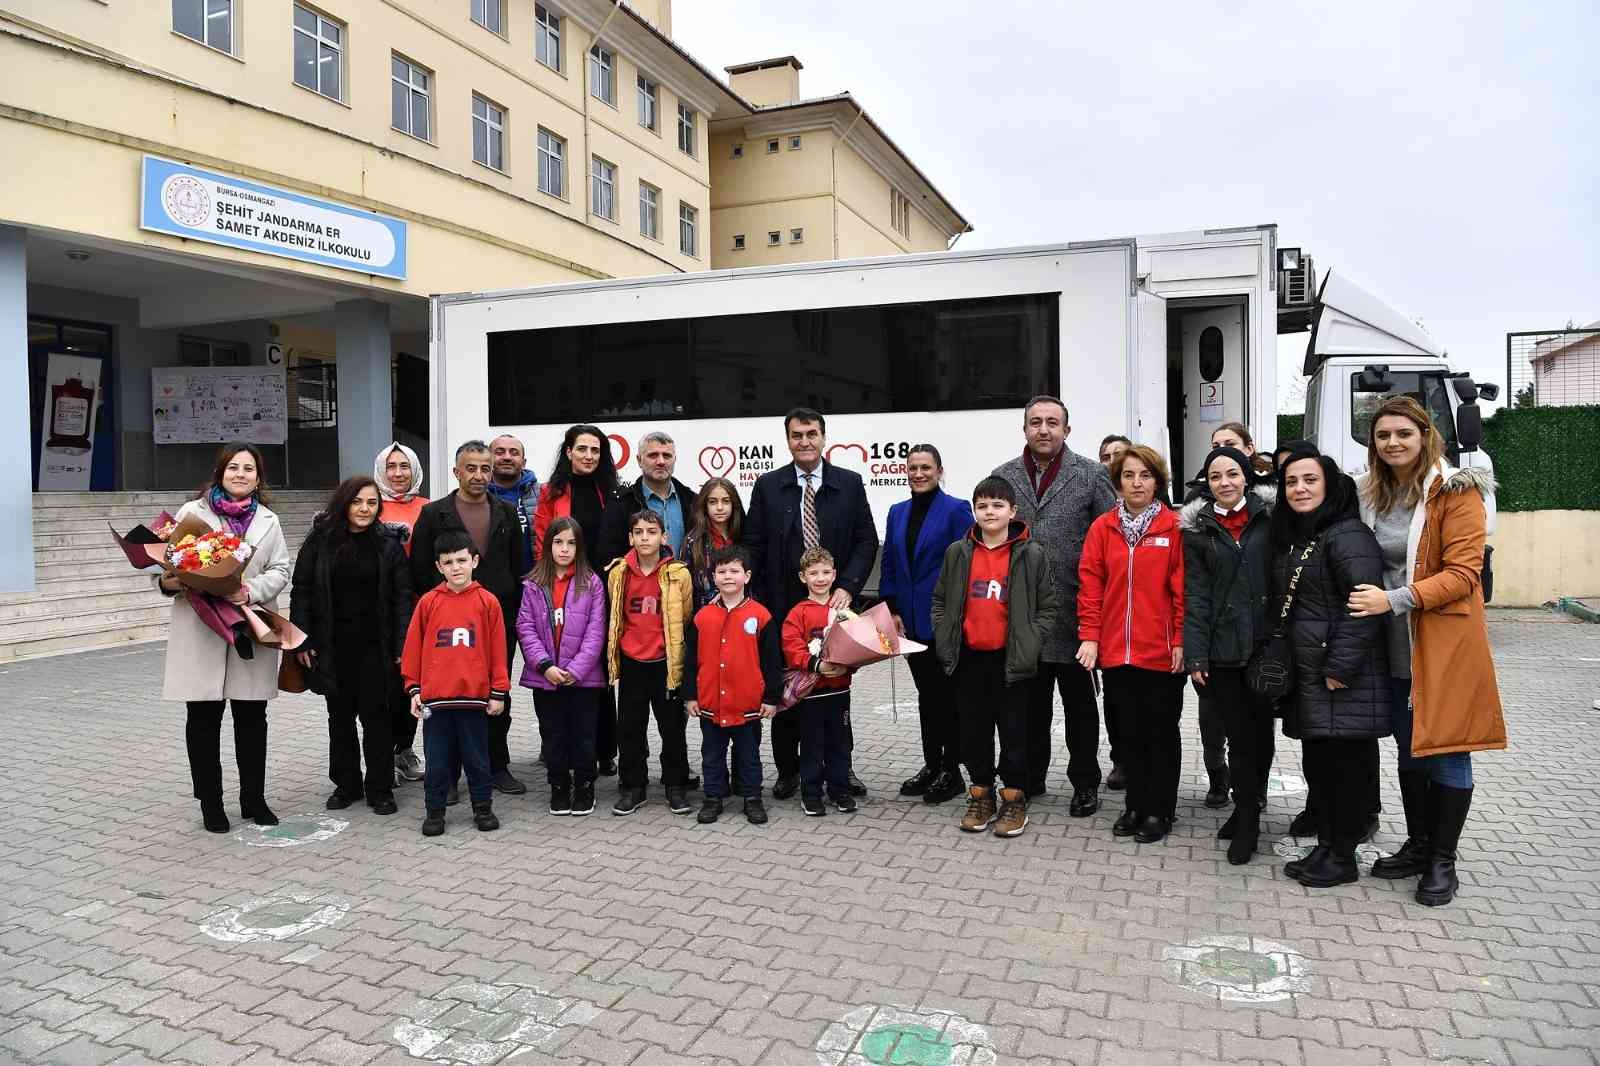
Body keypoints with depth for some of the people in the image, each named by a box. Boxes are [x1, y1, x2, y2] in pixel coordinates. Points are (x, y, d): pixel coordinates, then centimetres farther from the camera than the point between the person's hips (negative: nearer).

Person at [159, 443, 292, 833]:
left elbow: (280, 571, 4)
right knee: (204, 717, 4)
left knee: (252, 716, 8)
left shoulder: (268, 521, 12)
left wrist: (252, 590, -14)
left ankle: (253, 798, 21)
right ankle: (210, 802, 16)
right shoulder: (192, 512, 4)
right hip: (201, 631, -2)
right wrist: (167, 582, -17)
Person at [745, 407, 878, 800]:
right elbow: (753, 546, 1)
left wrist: (847, 587, -11)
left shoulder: (850, 483, 3)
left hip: (834, 603, 0)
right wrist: (758, 604, -6)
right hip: (783, 605, 0)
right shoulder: (767, 486, 3)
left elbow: (866, 541, 1)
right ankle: (788, 770, 21)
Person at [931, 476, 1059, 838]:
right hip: (968, 659, 3)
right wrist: (944, 641, 2)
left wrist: (1030, 643, -7)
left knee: (1014, 731, 6)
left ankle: (1014, 800, 19)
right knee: (974, 731, 11)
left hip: (1010, 659, -3)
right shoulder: (957, 553, 3)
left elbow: (1049, 604, 0)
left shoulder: (1031, 555, -4)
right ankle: (981, 796, 25)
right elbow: (939, 601, 11)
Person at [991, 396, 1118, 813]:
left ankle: (1085, 782, 23)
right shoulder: (1003, 477, 6)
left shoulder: (1092, 475, -2)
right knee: (1030, 700, 14)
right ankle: (1030, 777, 28)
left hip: (1074, 611, -2)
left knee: (1079, 701, 10)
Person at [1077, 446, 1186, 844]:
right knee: (1129, 730, 13)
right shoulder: (1102, 527, 3)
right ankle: (1136, 805, 28)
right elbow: (1090, 583, 2)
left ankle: (1159, 810, 23)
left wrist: (1180, 641, -9)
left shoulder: (1174, 527, -4)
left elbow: (1182, 587, -6)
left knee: (1160, 731, 10)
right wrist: (1090, 635, -4)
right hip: (1115, 650, 3)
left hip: (1161, 653, -3)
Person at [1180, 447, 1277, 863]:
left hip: (1265, 644, 0)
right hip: (1222, 649, 0)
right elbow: (1196, 596, 1)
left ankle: (1248, 808, 27)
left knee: (1261, 727, 9)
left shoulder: (1270, 515, 4)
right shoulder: (1196, 529, 5)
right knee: (1239, 734, 2)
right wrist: (1195, 655, -6)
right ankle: (1248, 817, 16)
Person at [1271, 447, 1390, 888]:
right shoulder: (1290, 537, 14)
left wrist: (1339, 669, -20)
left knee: (1345, 763, 2)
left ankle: (1342, 857, 14)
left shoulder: (1348, 534, -14)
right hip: (1306, 675, 9)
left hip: (1344, 677, -8)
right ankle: (1325, 847, 26)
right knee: (1316, 762, 14)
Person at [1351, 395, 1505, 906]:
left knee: (1446, 753, 2)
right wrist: (1370, 597, 2)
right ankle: (1417, 846, 30)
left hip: (1445, 643, -5)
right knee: (1409, 749, 15)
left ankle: (1443, 861, 16)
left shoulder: (1456, 492, -10)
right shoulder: (1371, 495, 8)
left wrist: (1395, 599, -23)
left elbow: (1463, 573, -16)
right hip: (1395, 647, 6)